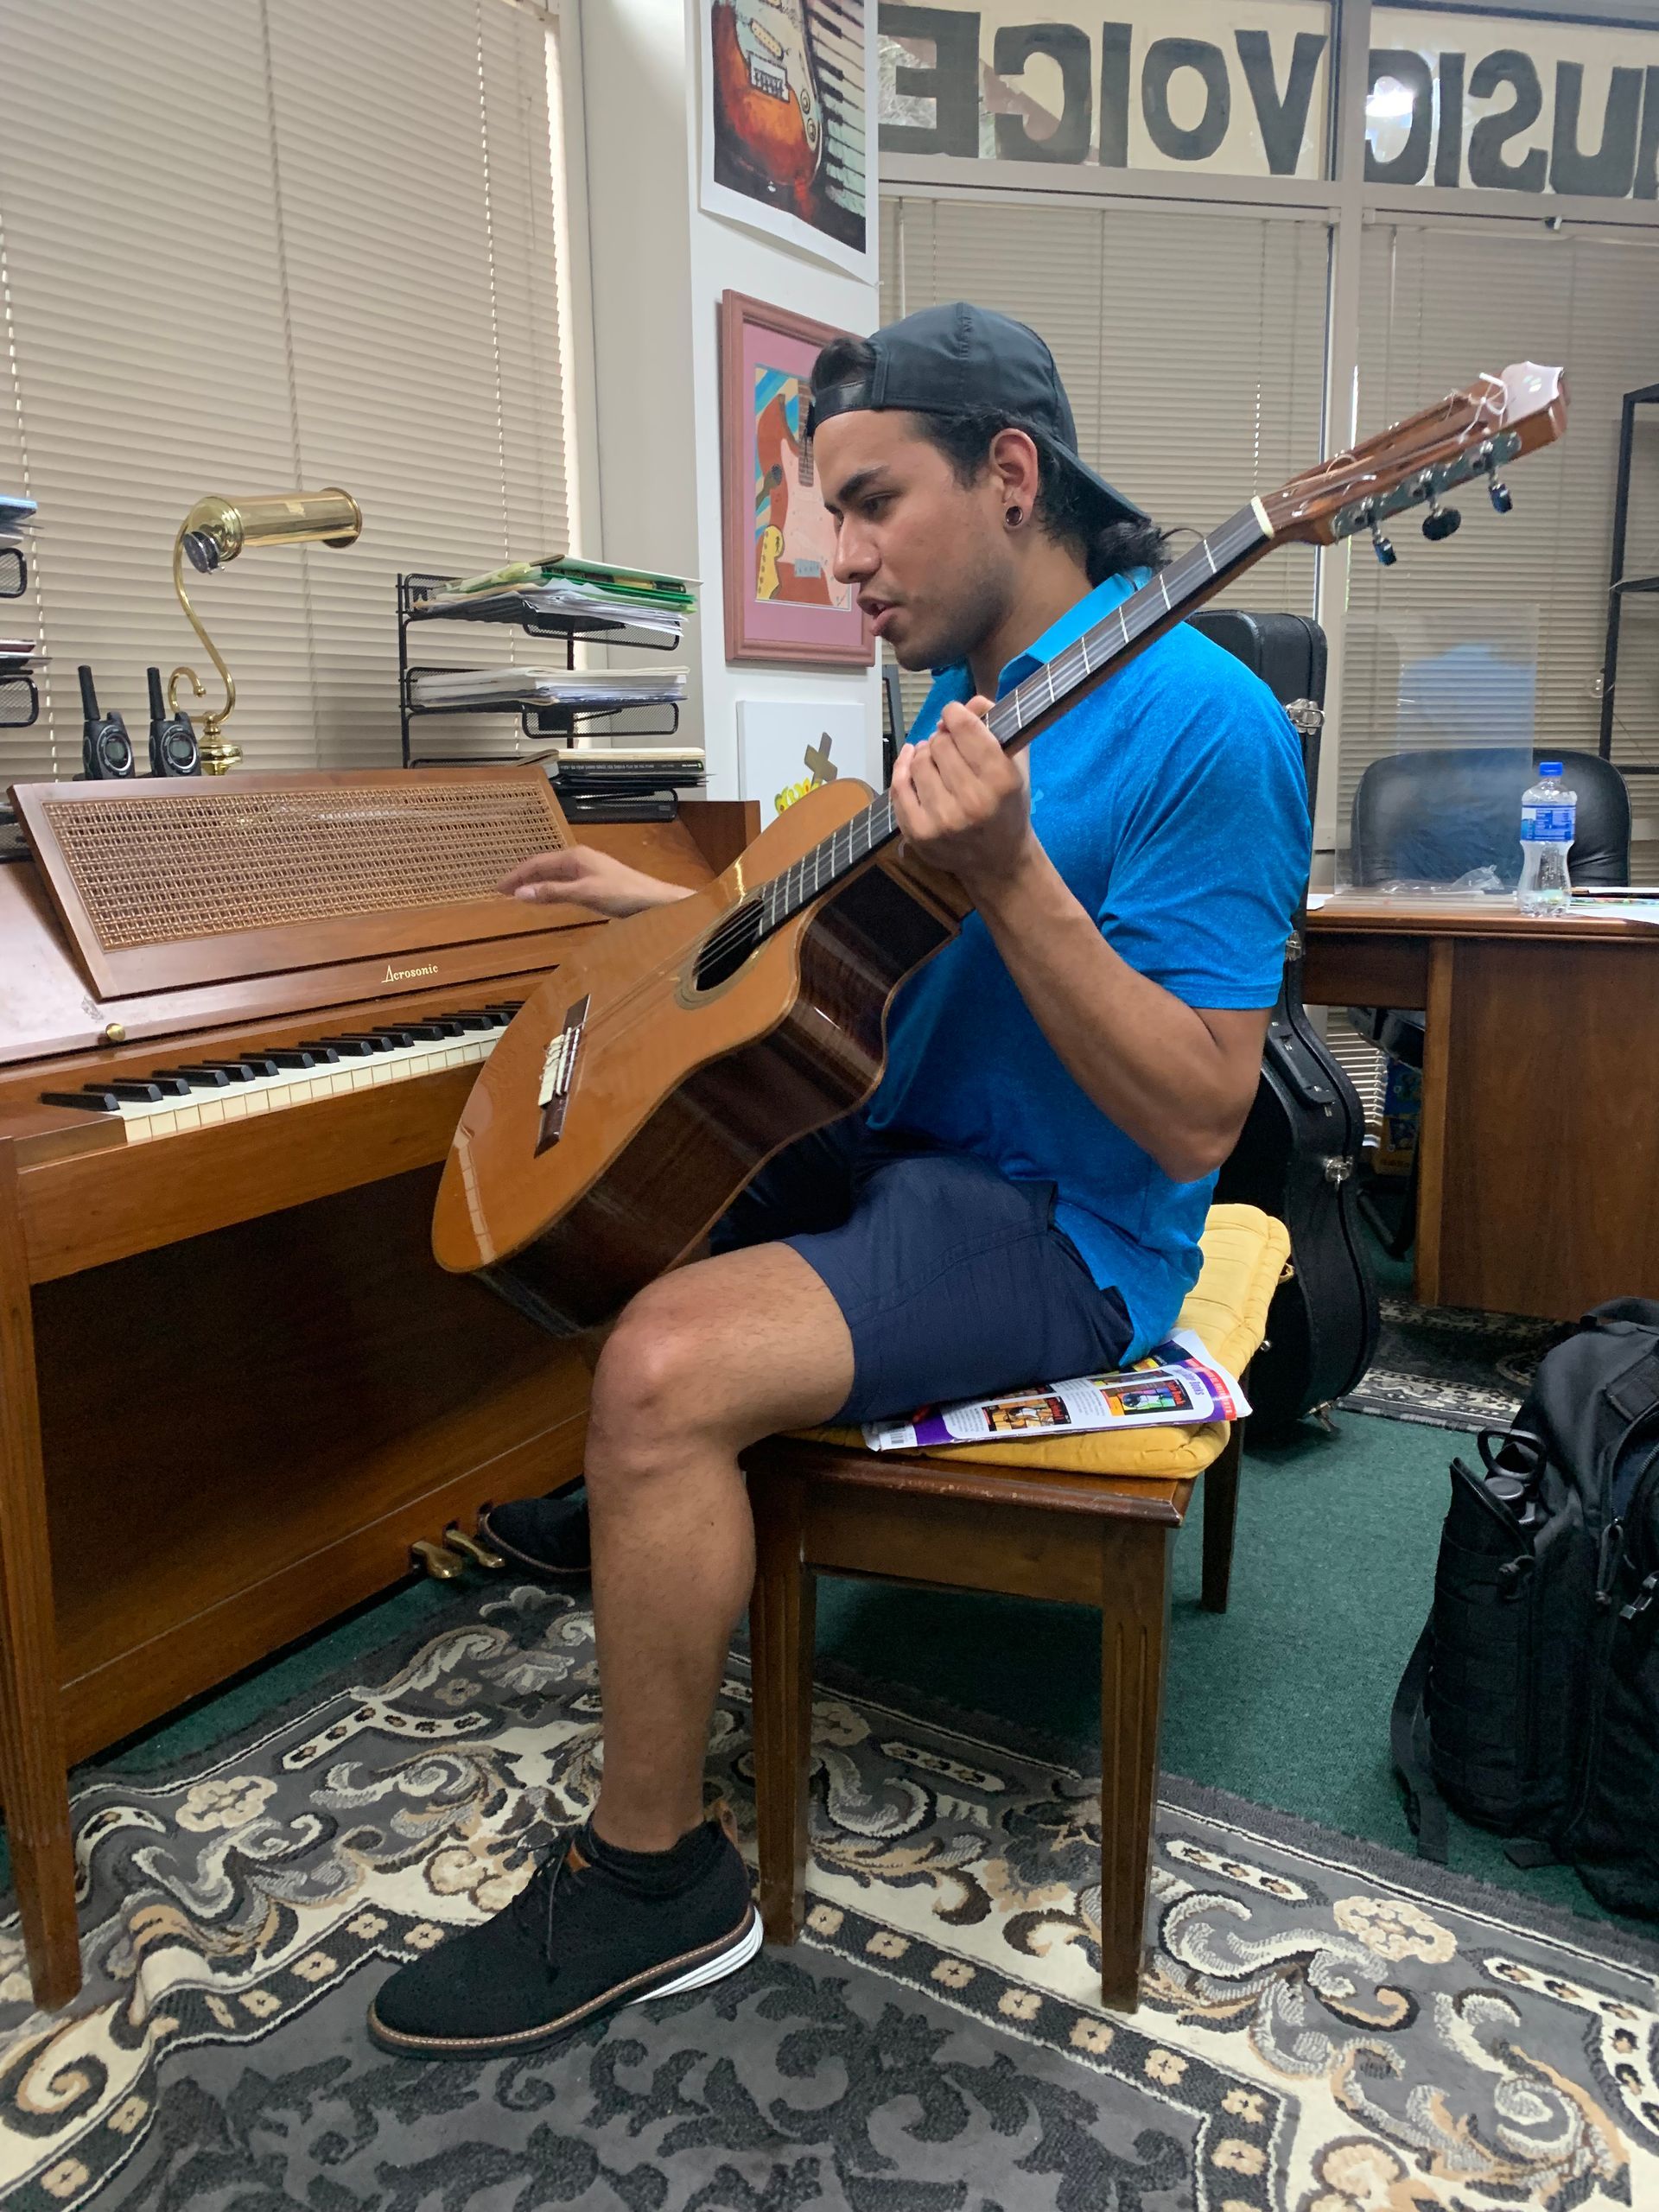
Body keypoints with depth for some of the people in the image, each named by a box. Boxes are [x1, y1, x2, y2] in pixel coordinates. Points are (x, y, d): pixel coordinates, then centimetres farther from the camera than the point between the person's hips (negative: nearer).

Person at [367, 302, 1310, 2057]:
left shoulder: (1198, 727, -20)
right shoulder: (964, 686, 9)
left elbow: (1194, 1123, -25)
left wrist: (1007, 876, -34)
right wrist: (683, 916, 12)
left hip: (1060, 1222, -9)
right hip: (905, 1141, 10)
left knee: (668, 1368, -30)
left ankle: (653, 1876, -6)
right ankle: (645, 1513, 41)